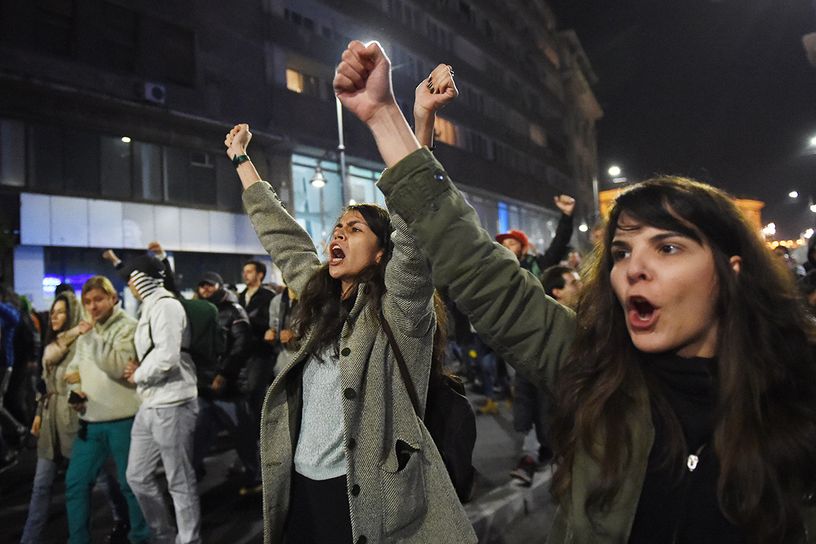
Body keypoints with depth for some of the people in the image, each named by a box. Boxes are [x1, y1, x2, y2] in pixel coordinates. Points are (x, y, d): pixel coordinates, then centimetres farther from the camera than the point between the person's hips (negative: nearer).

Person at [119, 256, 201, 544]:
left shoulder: (166, 305, -13)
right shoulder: (151, 308, 16)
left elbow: (167, 357, -24)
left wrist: (137, 375, -9)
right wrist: (139, 366, 3)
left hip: (172, 405, -10)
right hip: (149, 406, 10)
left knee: (180, 482, 2)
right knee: (138, 476, 16)